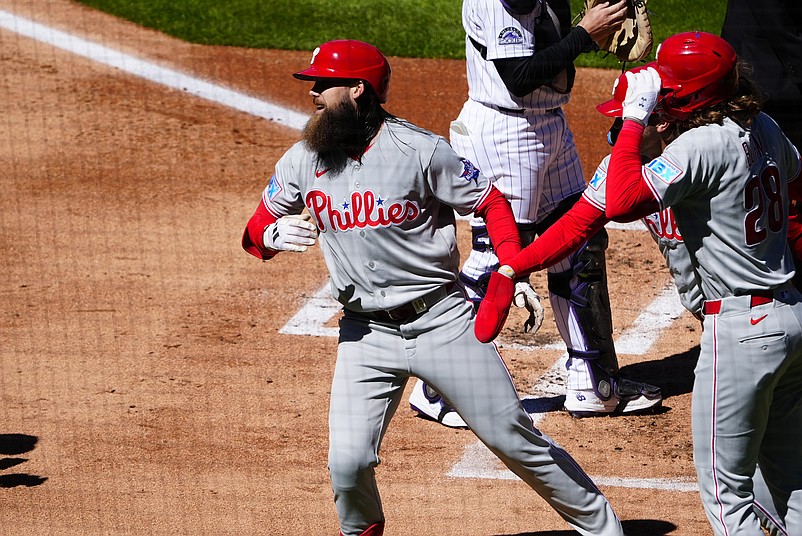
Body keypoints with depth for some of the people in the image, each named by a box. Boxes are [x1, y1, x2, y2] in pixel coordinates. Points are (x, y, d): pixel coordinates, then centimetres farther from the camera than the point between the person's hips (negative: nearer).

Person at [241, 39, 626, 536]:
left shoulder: (420, 150, -11)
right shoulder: (302, 161, 1)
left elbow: (491, 201, -2)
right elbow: (255, 232, 9)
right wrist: (273, 234, -15)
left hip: (443, 321, -3)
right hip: (366, 332, 3)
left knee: (514, 437, 2)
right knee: (348, 462, -10)